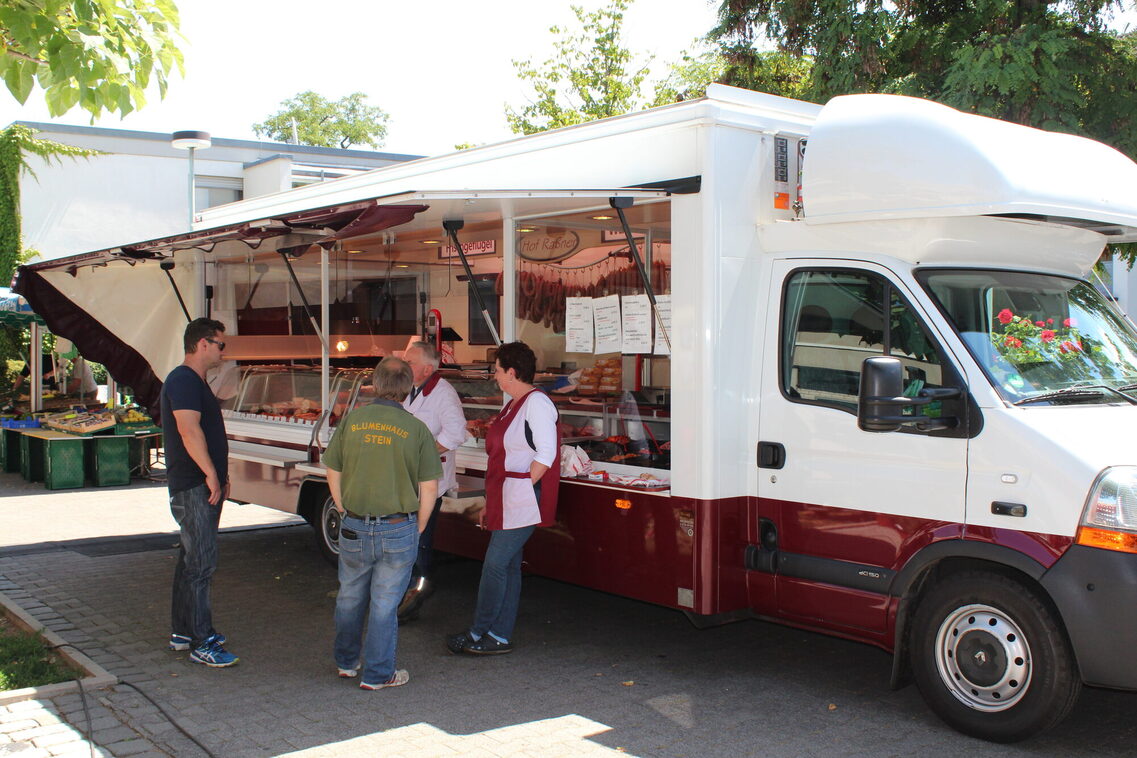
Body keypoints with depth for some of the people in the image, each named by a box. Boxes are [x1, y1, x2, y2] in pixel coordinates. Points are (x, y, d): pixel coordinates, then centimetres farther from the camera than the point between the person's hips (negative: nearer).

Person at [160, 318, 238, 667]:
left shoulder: (195, 382, 19)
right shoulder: (183, 380, -15)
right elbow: (189, 430, -25)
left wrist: (221, 476, 20)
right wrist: (212, 475, -23)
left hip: (204, 486, 11)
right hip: (194, 489, -11)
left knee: (191, 560, 16)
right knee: (201, 564, -8)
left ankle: (182, 632, 25)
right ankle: (201, 643, -4)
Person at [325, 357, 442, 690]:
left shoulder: (351, 421, -3)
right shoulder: (416, 429, -9)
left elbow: (333, 475, 4)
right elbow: (429, 489, -7)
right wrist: (417, 530, 6)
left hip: (354, 528, 2)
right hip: (398, 530, -2)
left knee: (350, 597, 20)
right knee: (384, 603, 9)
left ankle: (346, 662, 37)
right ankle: (378, 673, 19)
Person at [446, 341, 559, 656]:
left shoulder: (537, 403, -13)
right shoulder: (514, 405, 17)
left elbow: (545, 455, -19)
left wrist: (522, 489, -16)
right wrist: (491, 503, 19)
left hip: (523, 500, -10)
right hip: (506, 501, 10)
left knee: (495, 564, -5)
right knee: (509, 565, 11)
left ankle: (479, 633, 6)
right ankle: (500, 636, 17)